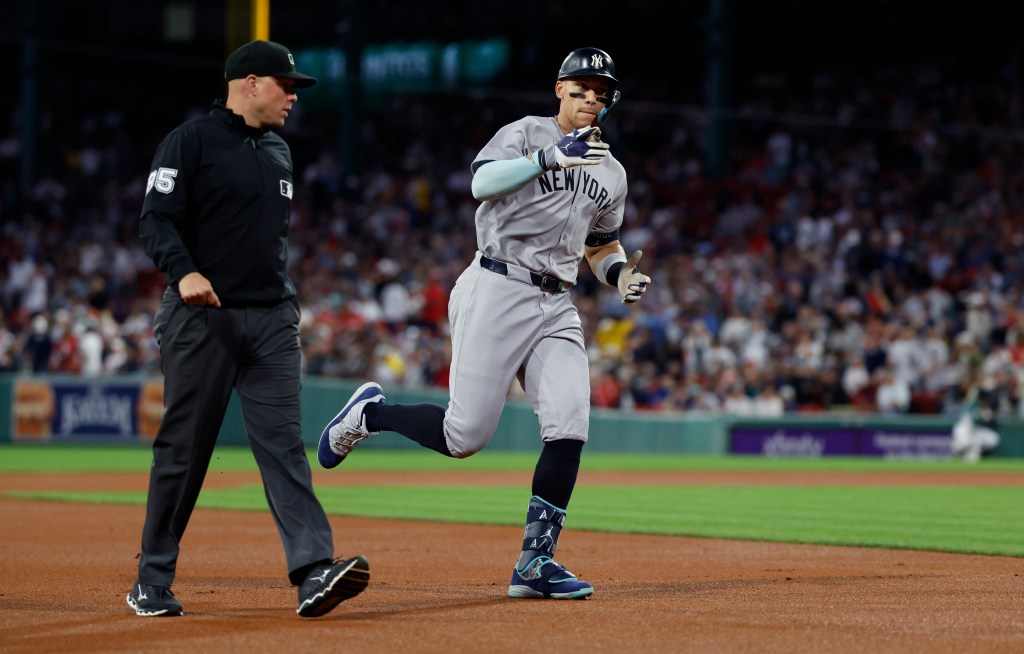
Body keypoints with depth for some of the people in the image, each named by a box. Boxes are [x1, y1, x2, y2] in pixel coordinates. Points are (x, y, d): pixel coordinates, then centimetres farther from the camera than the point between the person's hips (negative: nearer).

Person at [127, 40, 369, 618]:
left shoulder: (279, 152, 19)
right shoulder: (191, 141, -3)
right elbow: (157, 220, -11)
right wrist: (184, 271, -28)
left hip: (272, 320, 5)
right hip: (202, 314, -5)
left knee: (284, 442, -7)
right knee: (184, 448, 0)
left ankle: (314, 573, -19)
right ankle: (153, 583, 11)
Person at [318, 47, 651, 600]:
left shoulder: (611, 173, 19)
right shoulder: (525, 134, 0)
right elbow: (483, 182, -18)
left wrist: (622, 274, 8)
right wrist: (551, 157, -29)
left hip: (556, 307, 6)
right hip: (497, 290, -6)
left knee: (569, 430, -10)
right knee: (465, 435, -10)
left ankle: (535, 565, -4)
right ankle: (369, 413, 18)